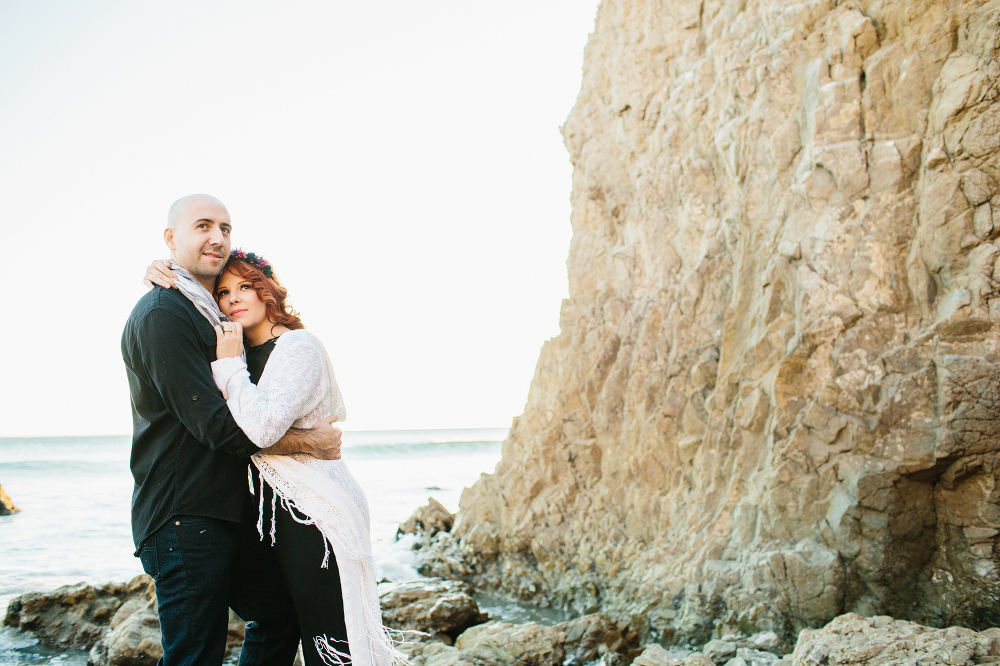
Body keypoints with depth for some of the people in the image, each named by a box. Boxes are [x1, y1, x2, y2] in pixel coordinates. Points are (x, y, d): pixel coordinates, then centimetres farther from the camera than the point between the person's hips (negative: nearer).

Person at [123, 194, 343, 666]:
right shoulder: (162, 314, -15)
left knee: (280, 614, 18)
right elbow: (213, 425, -20)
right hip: (183, 517, -10)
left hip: (231, 511, 10)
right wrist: (311, 443, -12)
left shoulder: (211, 313, 18)